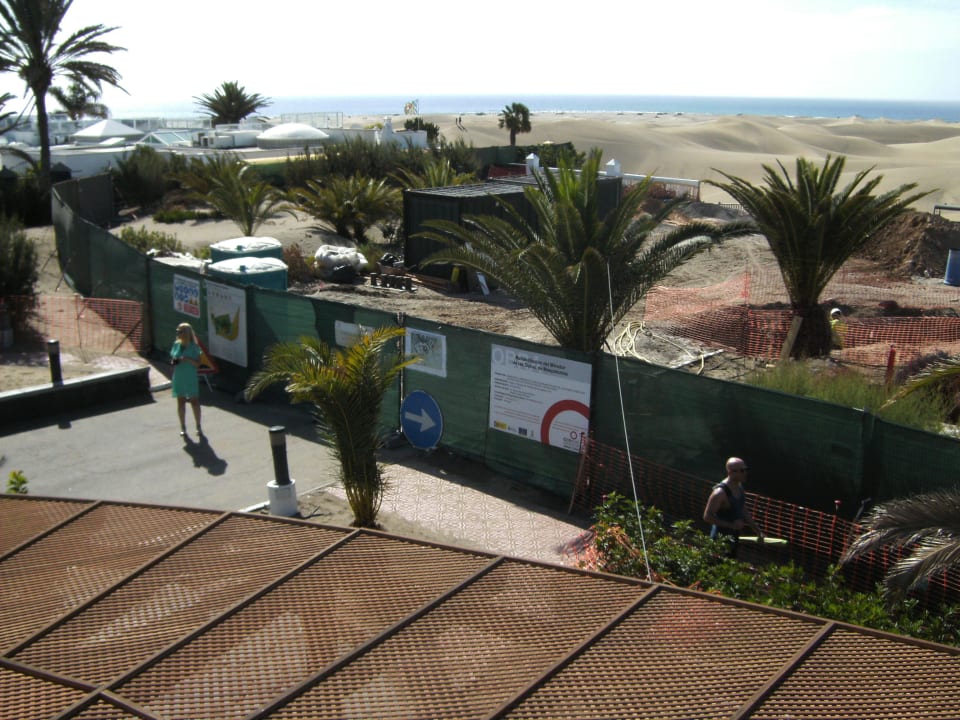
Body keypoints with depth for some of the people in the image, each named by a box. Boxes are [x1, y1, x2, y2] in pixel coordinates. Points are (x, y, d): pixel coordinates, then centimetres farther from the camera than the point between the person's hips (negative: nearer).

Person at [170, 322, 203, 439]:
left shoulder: (194, 346, -9)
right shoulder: (176, 344, 4)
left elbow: (198, 363, -10)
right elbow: (172, 357, 14)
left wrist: (187, 359, -26)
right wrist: (173, 361, -8)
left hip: (191, 378, -4)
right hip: (178, 378, 4)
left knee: (194, 401, 1)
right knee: (181, 402, 8)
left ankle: (198, 427, 11)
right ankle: (183, 428, 16)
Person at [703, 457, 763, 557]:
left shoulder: (739, 487, 3)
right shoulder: (720, 492, -24)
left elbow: (744, 511, 17)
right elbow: (707, 517, -24)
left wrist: (757, 530, 12)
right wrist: (731, 525, -25)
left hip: (734, 537, 9)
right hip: (721, 539, -9)